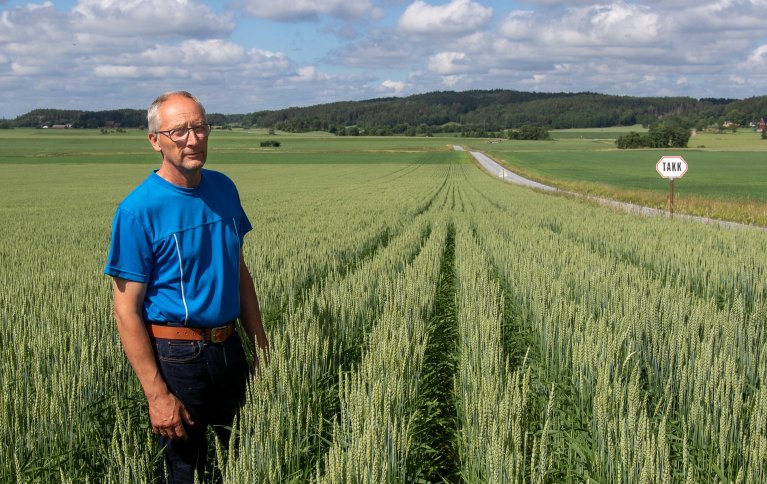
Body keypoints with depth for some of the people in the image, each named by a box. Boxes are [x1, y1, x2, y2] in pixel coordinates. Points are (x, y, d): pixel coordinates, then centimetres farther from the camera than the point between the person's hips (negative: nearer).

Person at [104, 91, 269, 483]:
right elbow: (126, 310, -16)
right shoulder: (138, 210, -17)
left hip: (228, 347, 6)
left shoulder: (224, 189, 2)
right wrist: (156, 394, -19)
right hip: (177, 358, -6)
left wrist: (260, 342, 11)